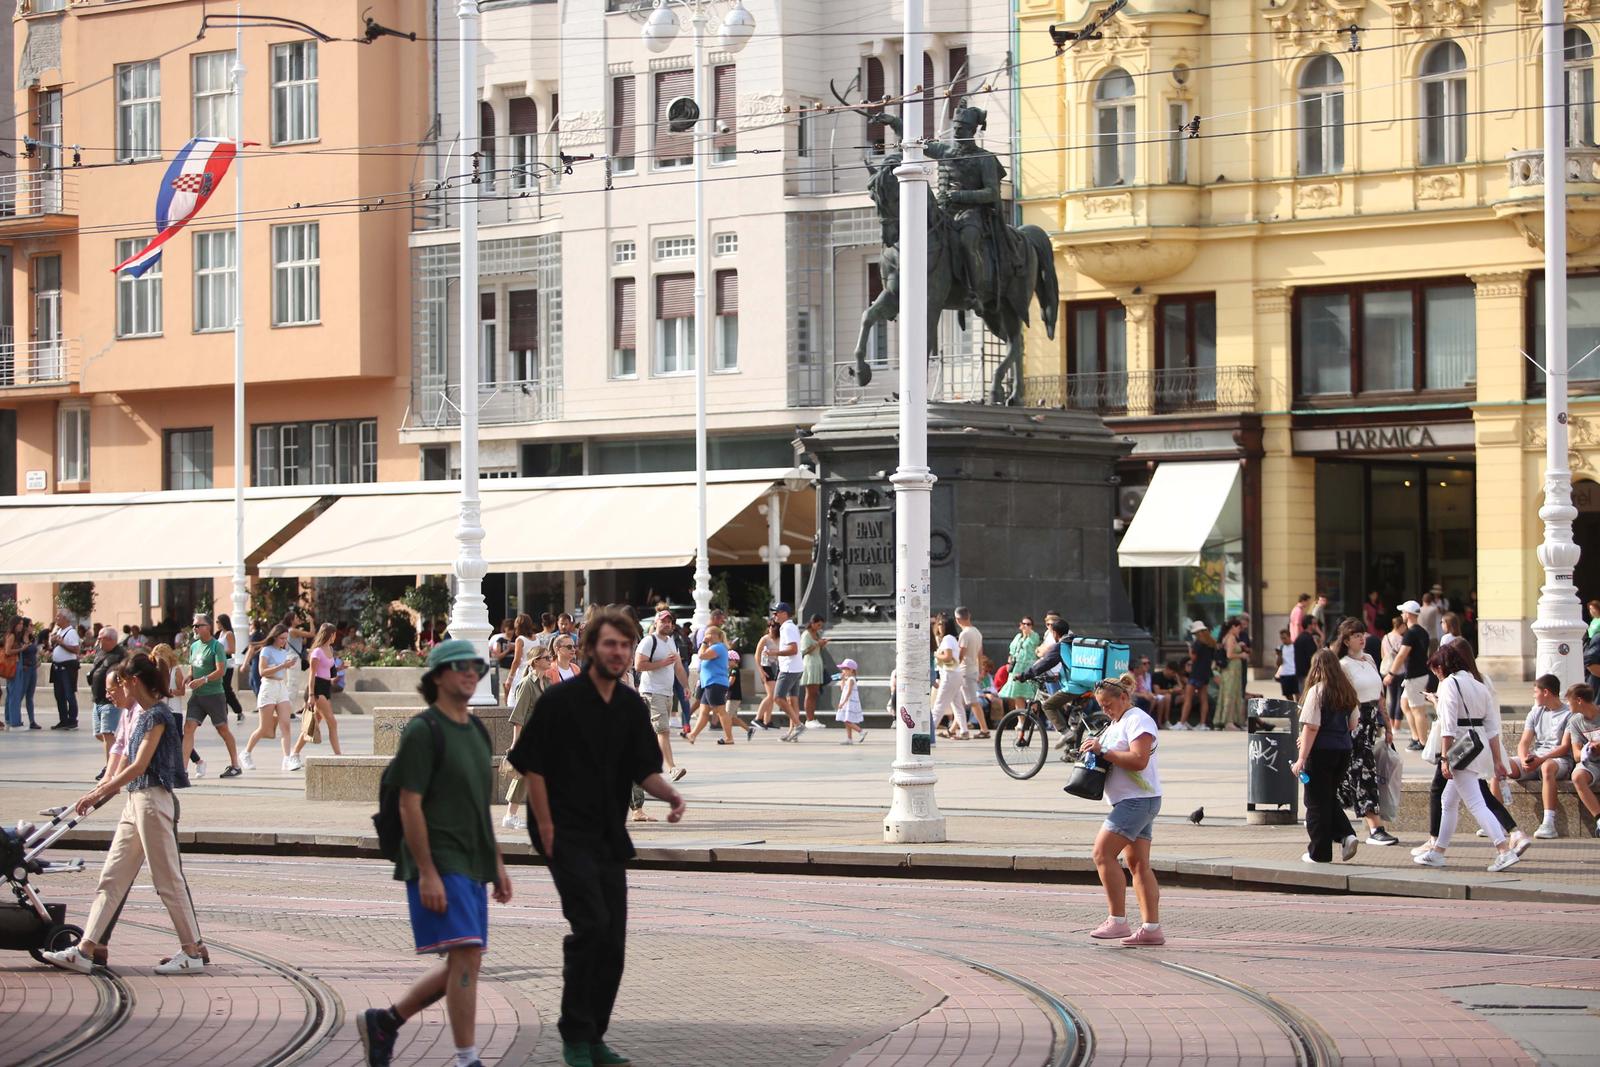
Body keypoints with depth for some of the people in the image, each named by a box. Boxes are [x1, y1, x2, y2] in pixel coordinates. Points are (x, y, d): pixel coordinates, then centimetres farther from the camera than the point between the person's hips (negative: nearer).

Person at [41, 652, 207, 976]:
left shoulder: (157, 715, -13)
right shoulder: (142, 715, 16)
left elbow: (139, 766, -17)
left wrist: (98, 793, -14)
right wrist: (103, 789, 15)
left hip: (154, 800, -10)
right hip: (136, 801, 10)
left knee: (168, 878, -4)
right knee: (112, 877, 6)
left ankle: (193, 951, 4)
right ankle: (88, 949, 5)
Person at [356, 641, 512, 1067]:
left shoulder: (477, 730, 17)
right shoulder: (424, 731, -9)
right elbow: (409, 805, -13)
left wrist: (497, 863, 20)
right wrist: (427, 873, -19)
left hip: (472, 866, 9)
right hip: (439, 865, -9)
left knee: (461, 966, 9)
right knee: (465, 956, -14)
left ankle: (383, 1022, 24)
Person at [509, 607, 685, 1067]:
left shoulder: (631, 708, 8)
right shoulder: (560, 700, -9)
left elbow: (644, 770, 11)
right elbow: (533, 767, -8)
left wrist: (669, 793, -11)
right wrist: (547, 830, -11)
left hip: (609, 836, 7)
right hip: (566, 833, -6)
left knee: (613, 941, 5)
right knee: (591, 924, -18)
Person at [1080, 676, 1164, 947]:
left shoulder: (1138, 721, -11)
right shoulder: (1117, 724, 21)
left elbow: (1139, 760, -23)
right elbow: (1115, 759, 30)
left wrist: (1104, 751, -19)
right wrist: (1096, 750, 9)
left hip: (1139, 800, -11)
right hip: (1130, 801, 11)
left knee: (1103, 854, -15)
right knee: (1138, 863, 6)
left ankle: (1117, 920, -15)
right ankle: (1151, 928, 3)